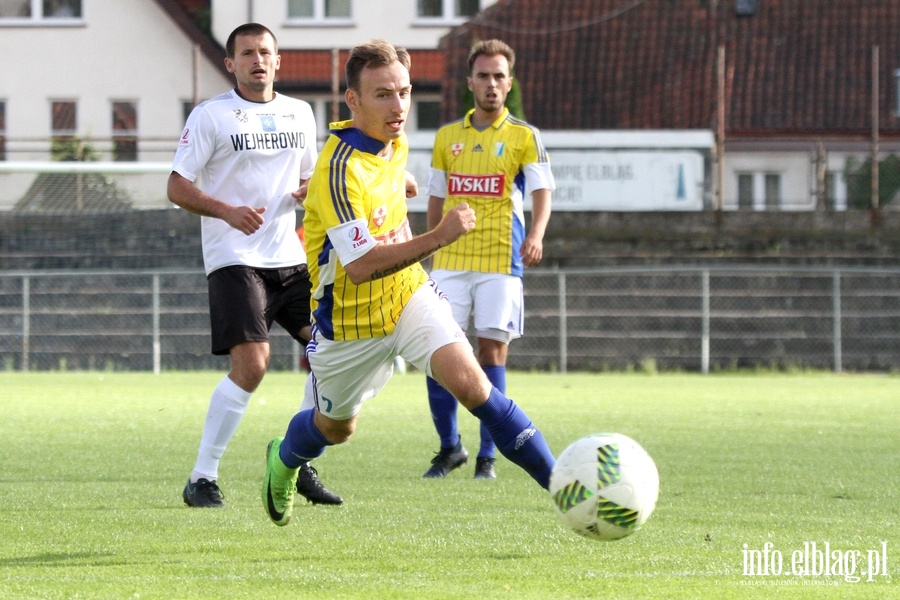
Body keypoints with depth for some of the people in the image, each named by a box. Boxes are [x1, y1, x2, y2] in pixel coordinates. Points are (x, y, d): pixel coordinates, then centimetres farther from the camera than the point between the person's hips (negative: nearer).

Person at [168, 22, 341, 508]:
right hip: (235, 261, -6)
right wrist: (228, 211, -21)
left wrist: (311, 190, 0)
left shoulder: (298, 114, 12)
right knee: (251, 364, -18)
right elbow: (176, 186, -5)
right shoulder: (211, 116, -4)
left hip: (289, 258, 6)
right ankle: (202, 478, -9)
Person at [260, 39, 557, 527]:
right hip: (350, 320, -4)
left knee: (469, 381, -20)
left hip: (407, 295, 4)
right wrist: (438, 237, -39)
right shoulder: (340, 170, -30)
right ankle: (283, 461, 54)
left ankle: (557, 481, -22)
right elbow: (360, 266, -36)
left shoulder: (396, 144, -4)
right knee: (336, 427, 19)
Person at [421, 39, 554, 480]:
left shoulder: (524, 137, 2)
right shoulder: (447, 137, 13)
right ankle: (449, 446, 12)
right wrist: (431, 253, 16)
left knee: (492, 351, -5)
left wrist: (535, 235, -27)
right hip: (450, 261, 3)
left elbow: (542, 191, -9)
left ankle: (487, 456, 2)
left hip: (500, 261, -3)